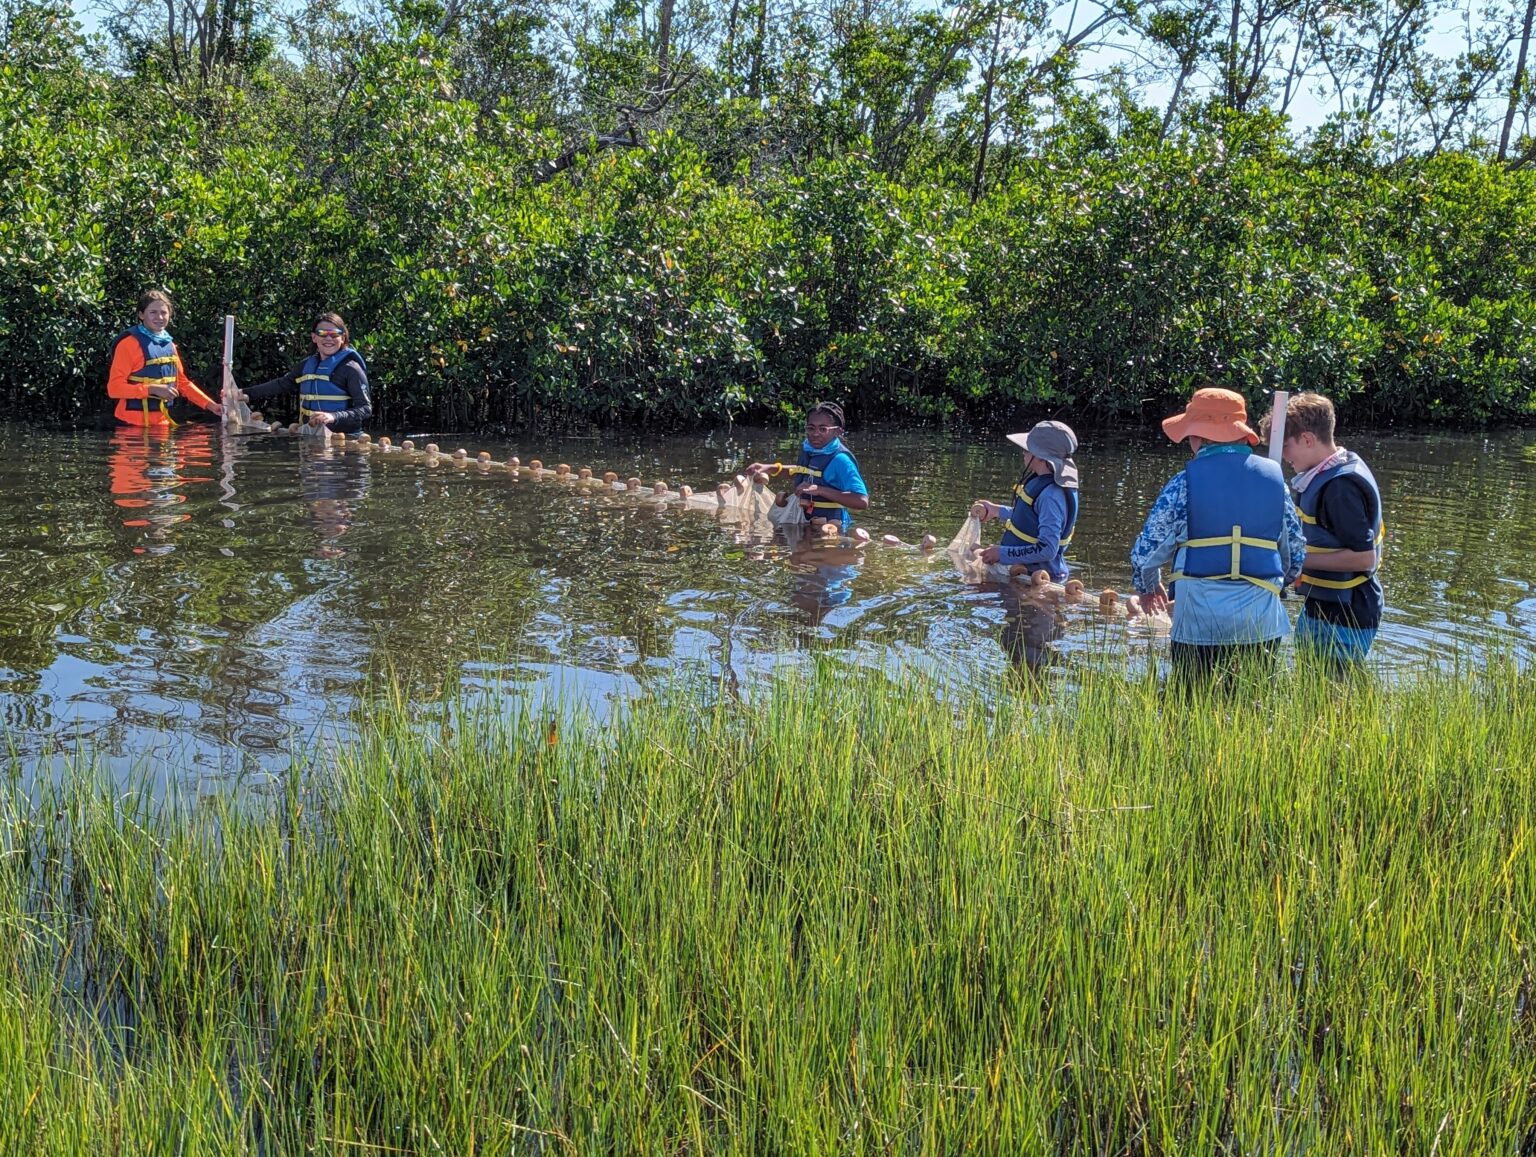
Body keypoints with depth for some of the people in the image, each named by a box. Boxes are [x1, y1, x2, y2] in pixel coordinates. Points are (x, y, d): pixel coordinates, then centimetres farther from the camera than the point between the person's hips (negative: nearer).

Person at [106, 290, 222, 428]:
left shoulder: (169, 344, 10)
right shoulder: (129, 343, -10)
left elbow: (182, 382, 20)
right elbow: (114, 387, -15)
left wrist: (210, 405, 12)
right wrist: (153, 389, -22)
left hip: (162, 422, 6)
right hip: (134, 423, -6)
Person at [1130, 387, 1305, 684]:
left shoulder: (1185, 482, -6)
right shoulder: (1275, 477, 6)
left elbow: (1147, 551, -1)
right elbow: (1297, 552, 12)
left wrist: (1148, 587, 20)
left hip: (1200, 620, -3)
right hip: (1263, 623, 3)